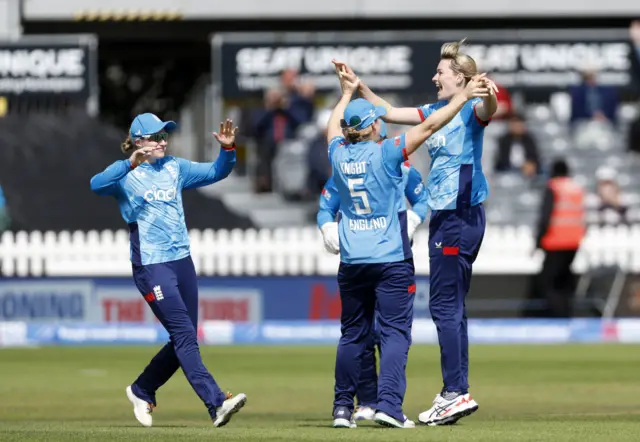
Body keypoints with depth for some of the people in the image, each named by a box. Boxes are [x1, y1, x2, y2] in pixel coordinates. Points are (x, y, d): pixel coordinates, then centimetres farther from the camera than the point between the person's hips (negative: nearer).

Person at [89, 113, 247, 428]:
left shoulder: (175, 169, 14)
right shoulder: (126, 175, -5)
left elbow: (215, 172, 11)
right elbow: (97, 185, -24)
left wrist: (228, 149, -9)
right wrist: (131, 163, -37)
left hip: (182, 261, 7)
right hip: (151, 266, -7)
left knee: (184, 340, 10)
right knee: (184, 335, -14)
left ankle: (142, 390, 30)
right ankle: (216, 403, -21)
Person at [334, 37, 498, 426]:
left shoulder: (470, 111, -11)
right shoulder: (436, 112, 16)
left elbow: (487, 110, -35)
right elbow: (389, 113, 26)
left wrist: (489, 95, -57)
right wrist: (359, 86, 22)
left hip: (459, 215, -10)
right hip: (445, 216, 10)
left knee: (445, 305, -10)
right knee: (451, 308, 11)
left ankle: (456, 392, -10)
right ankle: (457, 394, 14)